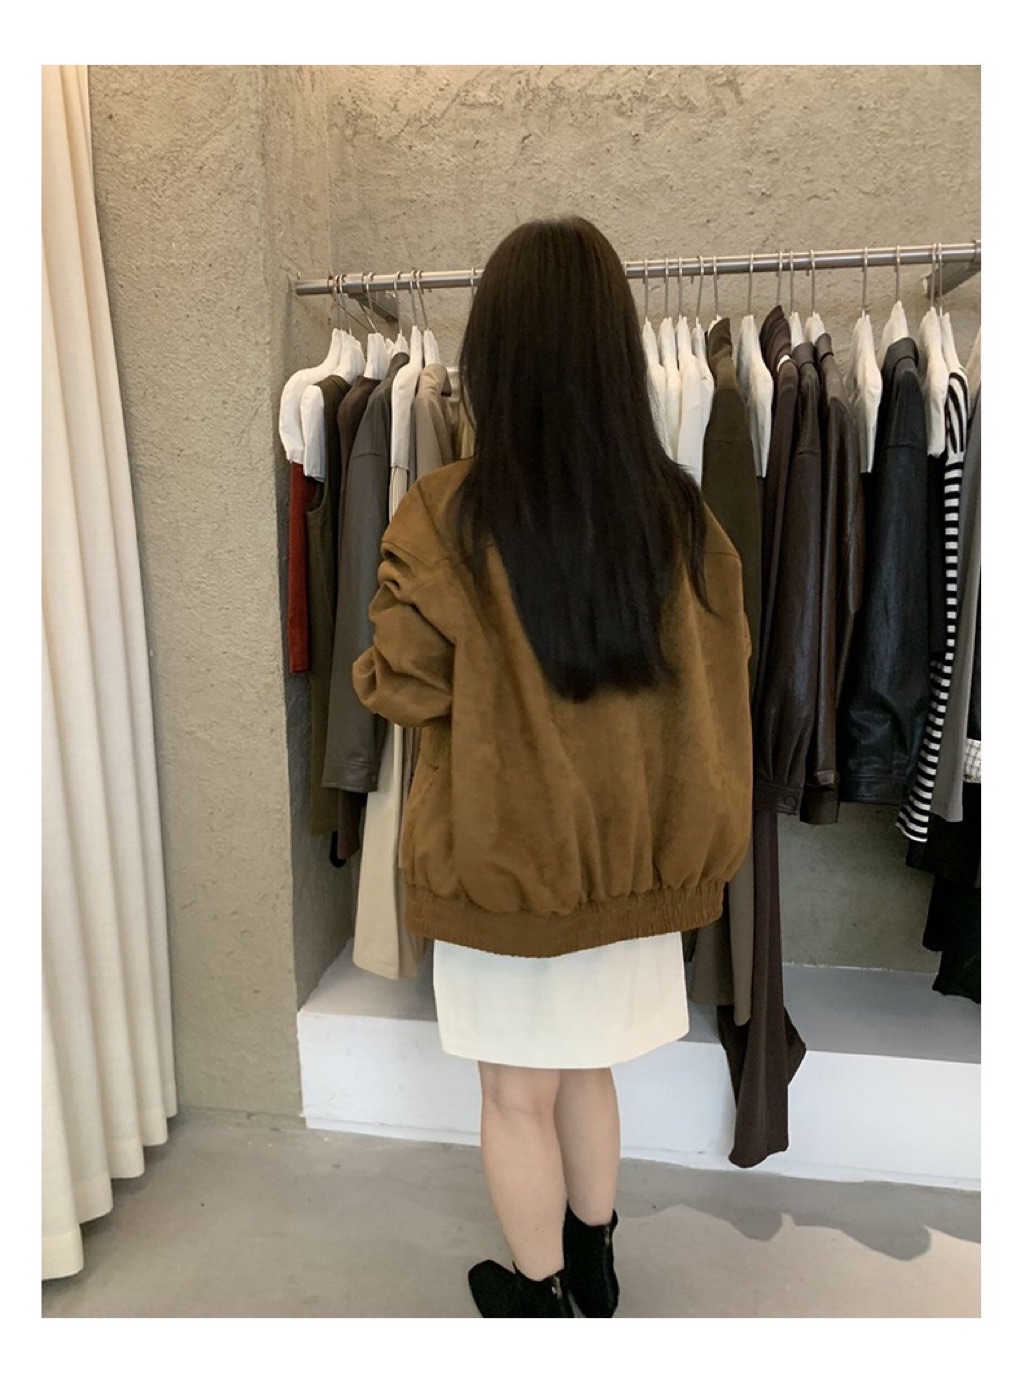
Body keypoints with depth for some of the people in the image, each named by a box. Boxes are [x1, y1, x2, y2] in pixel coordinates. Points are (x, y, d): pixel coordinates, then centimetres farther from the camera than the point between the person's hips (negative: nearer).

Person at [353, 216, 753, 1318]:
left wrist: (368, 667, 10)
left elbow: (405, 691, -10)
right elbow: (721, 669, 1)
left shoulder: (442, 520, -19)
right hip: (630, 855, 4)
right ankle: (592, 1265, 47)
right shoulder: (678, 512, -9)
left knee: (517, 1095, 18)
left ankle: (538, 1292, 41)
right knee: (588, 1070, 25)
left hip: (500, 856, -3)